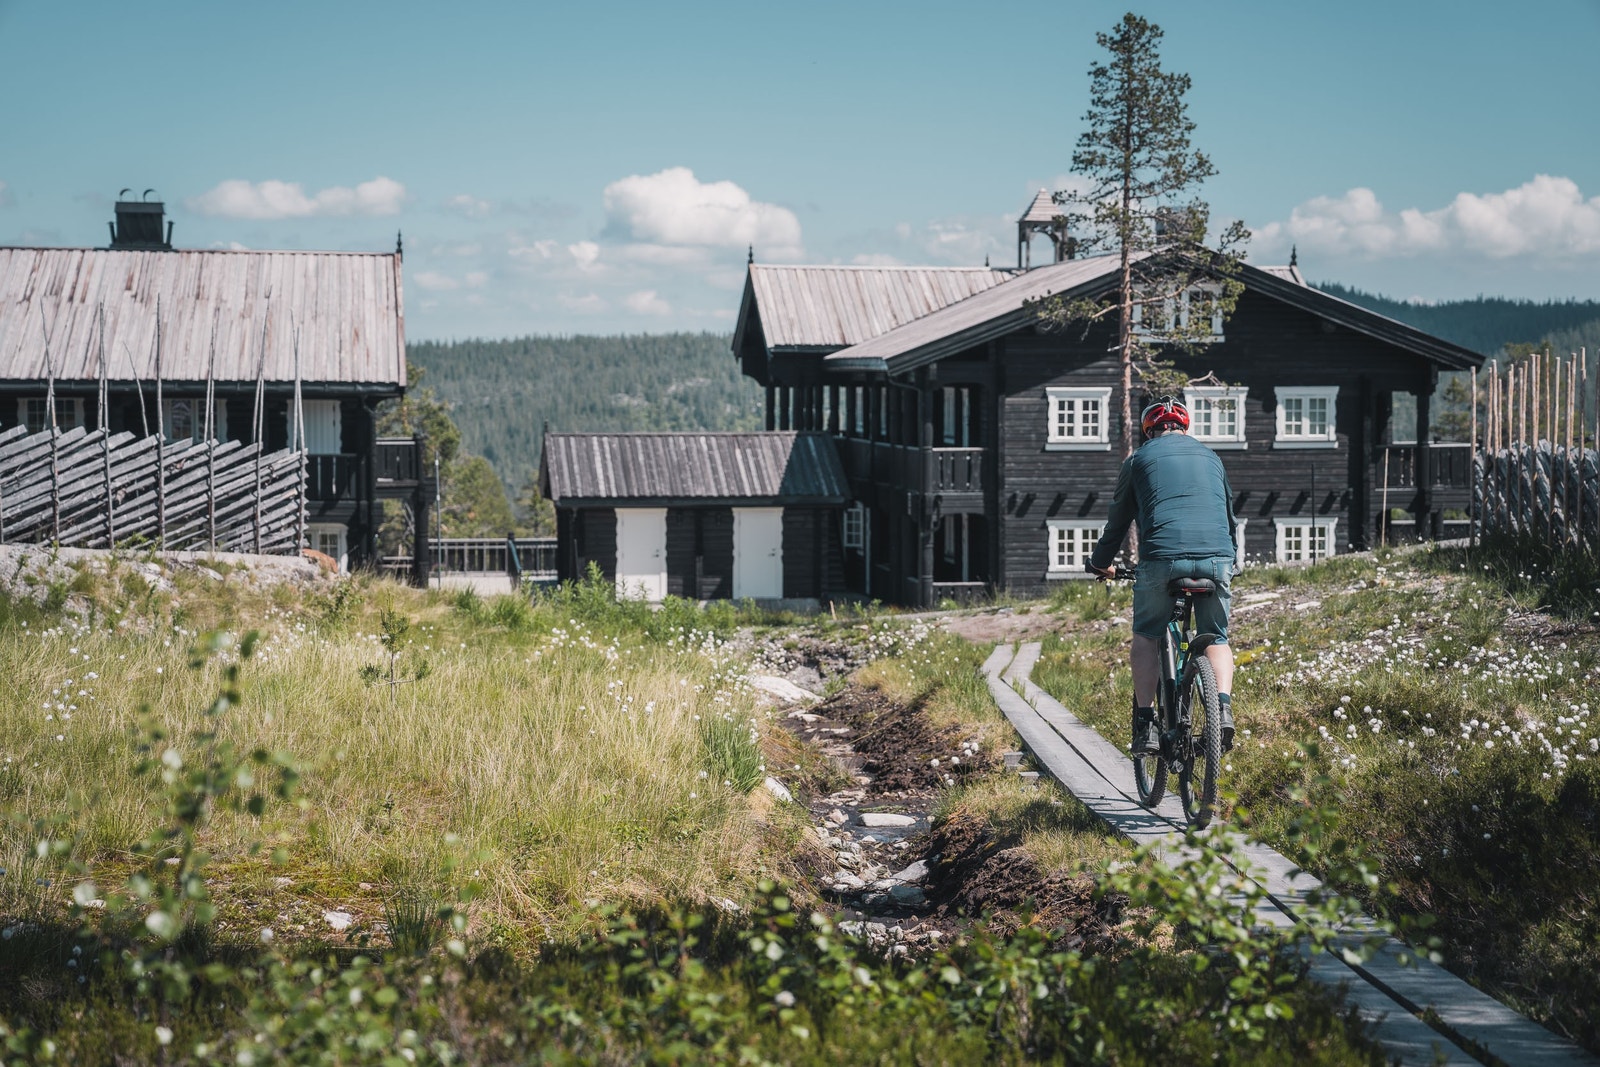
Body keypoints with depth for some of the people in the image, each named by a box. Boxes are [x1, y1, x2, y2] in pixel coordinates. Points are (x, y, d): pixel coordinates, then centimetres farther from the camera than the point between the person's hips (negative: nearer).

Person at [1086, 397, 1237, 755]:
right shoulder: (1210, 457, 25)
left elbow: (1118, 520, 21)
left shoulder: (1139, 459, 15)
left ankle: (1145, 723, 5)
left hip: (1162, 557, -2)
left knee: (1146, 636, 16)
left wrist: (1101, 564, 37)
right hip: (1217, 558, 2)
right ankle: (1223, 705, -9)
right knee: (1216, 638, 17)